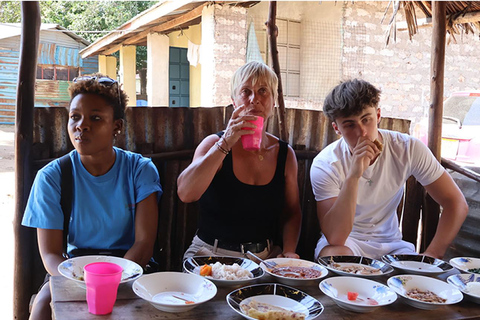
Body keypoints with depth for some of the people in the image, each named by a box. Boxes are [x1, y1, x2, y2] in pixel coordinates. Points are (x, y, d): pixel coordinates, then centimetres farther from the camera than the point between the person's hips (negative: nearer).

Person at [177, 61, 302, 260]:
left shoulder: (285, 154, 4)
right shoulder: (214, 144, -5)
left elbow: (292, 212, 12)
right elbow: (185, 193, -22)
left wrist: (289, 252, -6)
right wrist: (225, 144, -25)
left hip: (265, 256, 2)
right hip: (211, 254, -2)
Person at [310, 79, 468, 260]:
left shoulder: (407, 149, -13)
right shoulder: (325, 165, -20)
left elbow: (457, 204, -10)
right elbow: (335, 238, -29)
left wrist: (432, 255, -22)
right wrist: (353, 176, -38)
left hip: (390, 242, 2)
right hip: (345, 241, -1)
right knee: (334, 256, -35)